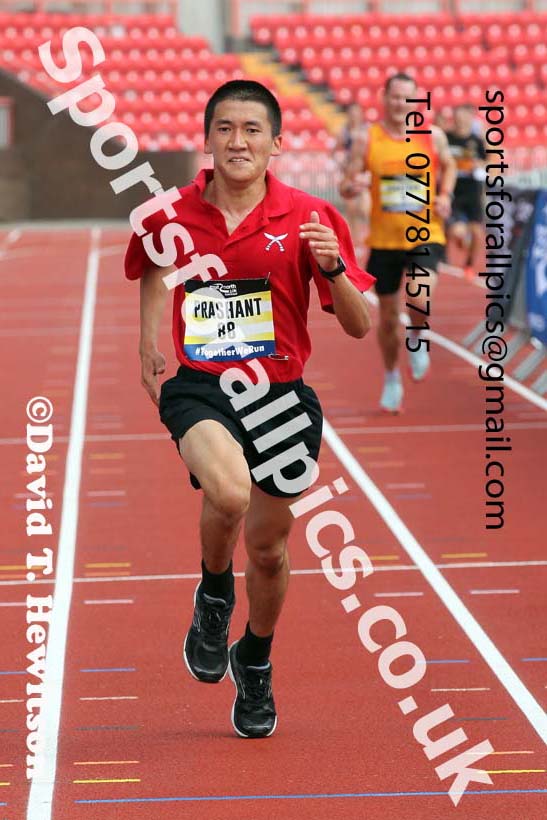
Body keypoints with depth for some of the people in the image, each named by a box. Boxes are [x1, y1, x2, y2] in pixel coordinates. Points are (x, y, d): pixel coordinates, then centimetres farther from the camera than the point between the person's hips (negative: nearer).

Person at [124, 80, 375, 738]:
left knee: (268, 548, 10)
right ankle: (214, 594, 2)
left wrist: (332, 268, -21)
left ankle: (255, 661, 41)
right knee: (228, 491, -32)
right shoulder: (171, 216, -1)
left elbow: (359, 326, -3)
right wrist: (149, 348, 15)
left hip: (282, 397, 1)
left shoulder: (310, 219, -4)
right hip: (199, 389, -1)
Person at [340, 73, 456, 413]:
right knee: (388, 317, 11)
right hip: (384, 241, 1)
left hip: (426, 236, -1)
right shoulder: (368, 140, -4)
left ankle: (418, 339, 10)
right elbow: (346, 185, 1)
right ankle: (392, 378, 35)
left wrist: (445, 195, 0)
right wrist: (352, 186, -22)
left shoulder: (433, 136, -1)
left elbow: (448, 166, 18)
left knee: (419, 300, -26)